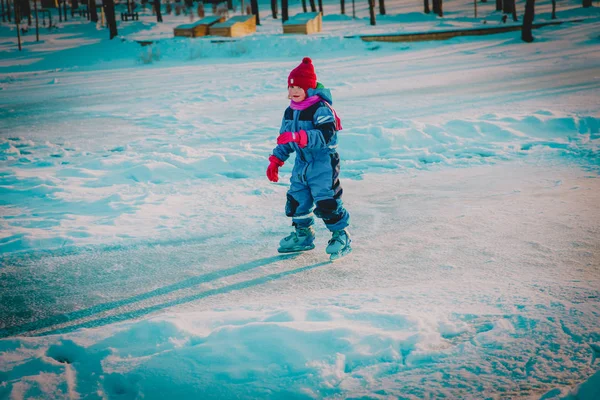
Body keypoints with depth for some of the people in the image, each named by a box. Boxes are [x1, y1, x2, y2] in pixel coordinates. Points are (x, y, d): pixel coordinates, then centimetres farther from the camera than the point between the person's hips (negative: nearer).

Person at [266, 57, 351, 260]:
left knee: (326, 201, -9)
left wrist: (298, 137, -41)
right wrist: (276, 161, 13)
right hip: (302, 163, 8)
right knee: (296, 199, 10)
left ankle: (341, 236, 8)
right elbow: (285, 140, 19)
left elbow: (325, 136, -31)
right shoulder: (290, 112, 8)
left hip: (323, 162, -8)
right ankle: (303, 234, 29)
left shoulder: (321, 109, -18)